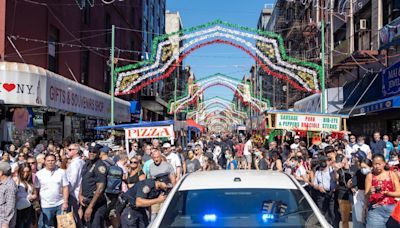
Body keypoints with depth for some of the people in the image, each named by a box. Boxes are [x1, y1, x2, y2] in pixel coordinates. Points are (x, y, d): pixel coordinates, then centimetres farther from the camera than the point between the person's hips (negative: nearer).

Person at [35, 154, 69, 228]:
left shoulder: (61, 172, 0)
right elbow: (36, 190, 2)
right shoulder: (39, 174, -1)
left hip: (60, 205, 1)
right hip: (46, 206, -1)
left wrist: (65, 202, -4)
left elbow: (65, 188, 1)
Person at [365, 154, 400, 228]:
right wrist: (370, 192, -21)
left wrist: (387, 193, -16)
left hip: (391, 208, 1)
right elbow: (366, 196, 1)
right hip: (375, 209, 0)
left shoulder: (392, 174, 3)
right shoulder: (370, 176, 2)